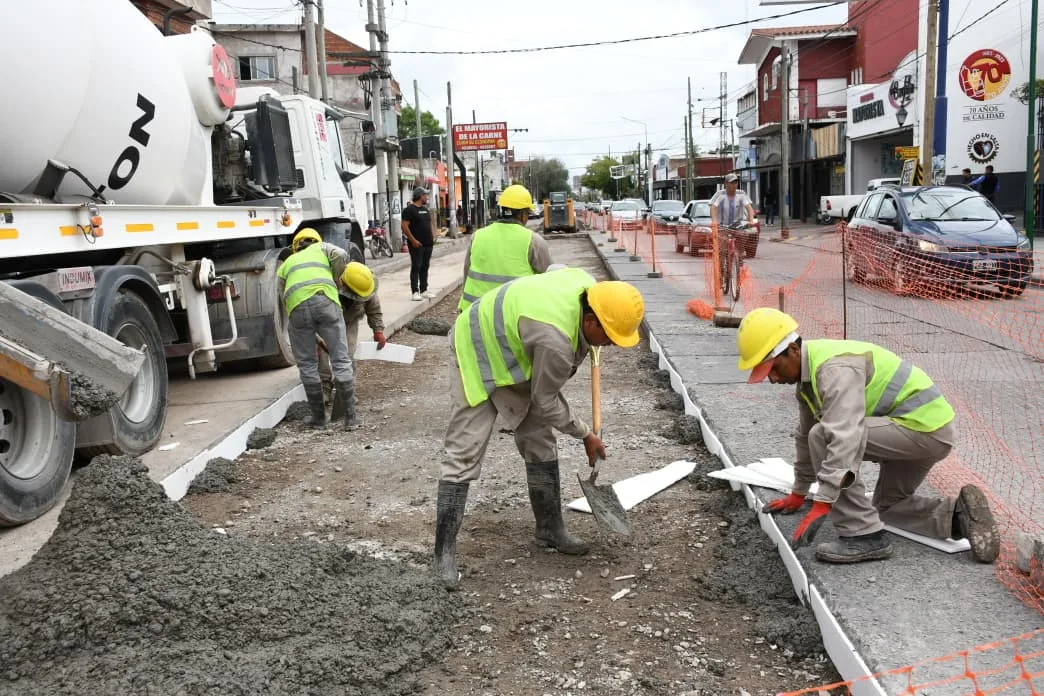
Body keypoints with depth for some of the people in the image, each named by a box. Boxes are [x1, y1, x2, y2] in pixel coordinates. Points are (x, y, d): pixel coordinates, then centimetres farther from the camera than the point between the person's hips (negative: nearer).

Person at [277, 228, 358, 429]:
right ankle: (350, 417, 5)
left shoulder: (285, 265, 34)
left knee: (307, 365, 13)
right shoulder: (322, 248, 31)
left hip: (297, 306, 1)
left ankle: (318, 416, 18)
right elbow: (340, 255, 7)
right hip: (326, 300, -1)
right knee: (341, 360, 5)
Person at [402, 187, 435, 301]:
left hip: (428, 244, 8)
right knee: (416, 267, -7)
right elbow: (404, 226, -16)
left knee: (425, 267, 11)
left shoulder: (425, 209, 17)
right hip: (417, 244, -8)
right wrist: (413, 240, -20)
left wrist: (432, 236, 13)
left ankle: (424, 291, 17)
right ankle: (415, 292, -7)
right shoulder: (410, 209, -10)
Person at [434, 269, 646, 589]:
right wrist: (586, 435, -7)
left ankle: (550, 528, 23)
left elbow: (552, 273, 10)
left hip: (511, 352, 9)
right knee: (464, 454, -11)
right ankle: (444, 551, -3)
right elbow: (546, 404, -22)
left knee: (539, 441, 10)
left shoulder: (586, 282, -17)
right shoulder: (556, 342, -39)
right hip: (477, 356, -9)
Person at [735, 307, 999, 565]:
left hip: (926, 428, -11)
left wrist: (821, 505, -40)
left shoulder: (834, 367, -25)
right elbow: (805, 435, 21)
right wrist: (798, 494, 28)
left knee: (823, 437, -23)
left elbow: (845, 437, -37)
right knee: (888, 505, 25)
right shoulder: (806, 374, 8)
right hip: (924, 424, 11)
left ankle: (864, 536, -17)